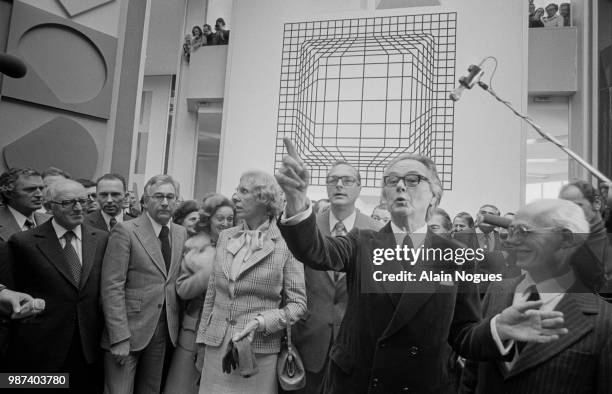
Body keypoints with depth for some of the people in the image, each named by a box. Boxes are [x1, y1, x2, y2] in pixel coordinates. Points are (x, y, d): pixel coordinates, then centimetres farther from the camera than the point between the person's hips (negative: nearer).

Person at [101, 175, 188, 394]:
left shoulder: (181, 233, 7)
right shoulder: (125, 231, -9)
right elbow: (111, 287, -12)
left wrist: (175, 326, 2)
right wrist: (120, 338, -16)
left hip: (165, 332, 5)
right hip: (129, 329, -5)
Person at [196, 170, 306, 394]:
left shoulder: (286, 243, -8)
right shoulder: (225, 237, 7)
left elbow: (297, 303, -5)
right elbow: (211, 294, 13)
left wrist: (262, 322, -18)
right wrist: (202, 338, 11)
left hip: (259, 352, -4)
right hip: (216, 348, 4)